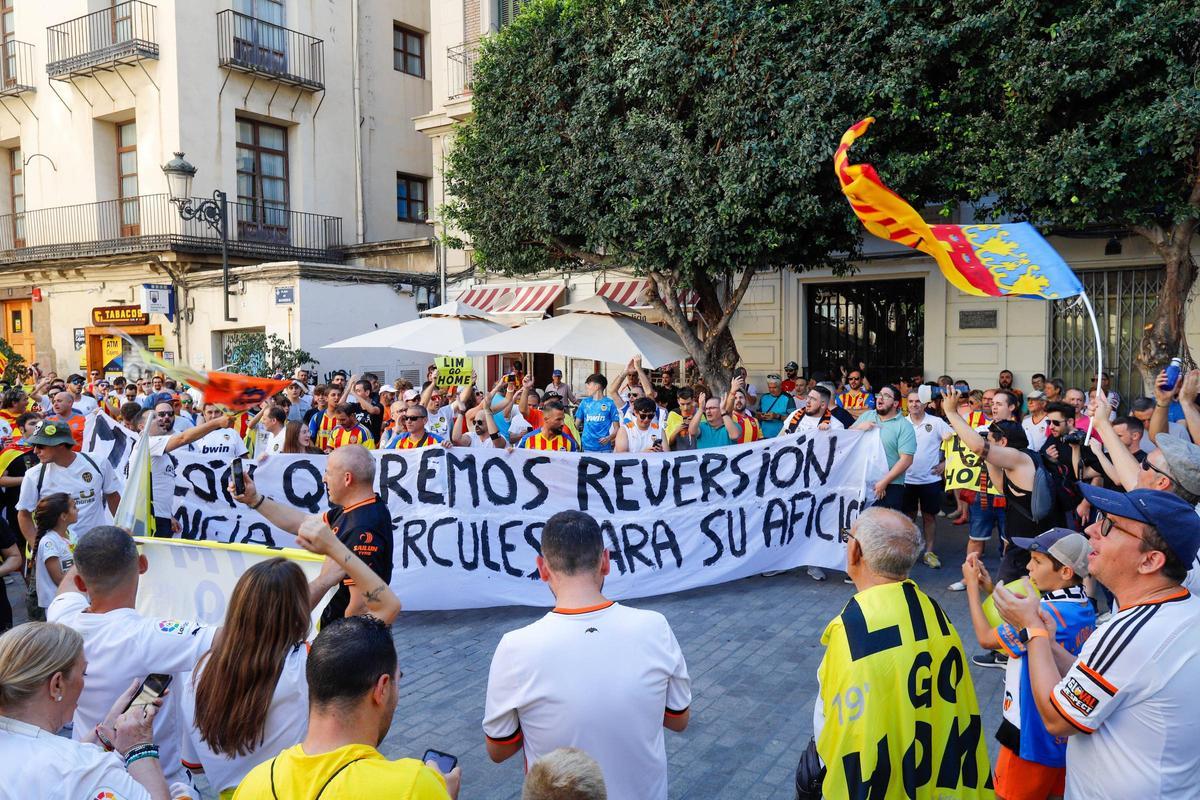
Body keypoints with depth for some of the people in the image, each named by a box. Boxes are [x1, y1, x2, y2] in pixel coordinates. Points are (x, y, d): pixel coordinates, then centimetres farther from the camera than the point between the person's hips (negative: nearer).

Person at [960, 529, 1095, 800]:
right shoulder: (1084, 607, -1)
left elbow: (986, 638, -17)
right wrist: (990, 590, 1)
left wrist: (972, 586, -8)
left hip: (1033, 736, -8)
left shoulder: (1049, 614, -29)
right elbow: (1017, 630, 7)